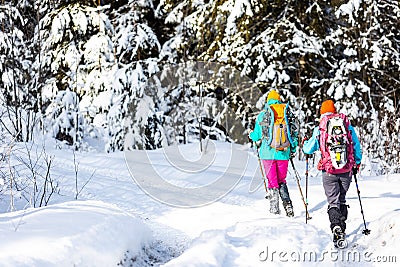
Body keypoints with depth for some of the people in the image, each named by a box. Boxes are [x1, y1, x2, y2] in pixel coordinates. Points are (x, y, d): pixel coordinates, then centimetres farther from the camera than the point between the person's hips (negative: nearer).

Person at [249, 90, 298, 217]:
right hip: (284, 154, 2)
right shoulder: (288, 113, 4)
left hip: (268, 152, -2)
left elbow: (257, 136, 4)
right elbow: (294, 133, 8)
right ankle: (288, 205, -1)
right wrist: (293, 150, 21)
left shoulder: (263, 114, -2)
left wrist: (251, 134, 27)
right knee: (282, 181, 15)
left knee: (272, 181, 6)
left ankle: (275, 208, 4)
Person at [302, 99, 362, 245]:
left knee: (333, 201, -1)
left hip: (329, 171, -2)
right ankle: (342, 228, 20)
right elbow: (357, 146, 12)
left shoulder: (319, 129, 0)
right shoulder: (348, 125, 6)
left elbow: (309, 149, 7)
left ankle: (336, 228, -22)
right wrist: (357, 163, 27)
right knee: (342, 200, 19)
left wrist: (305, 143, 31)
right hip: (347, 170, 2)